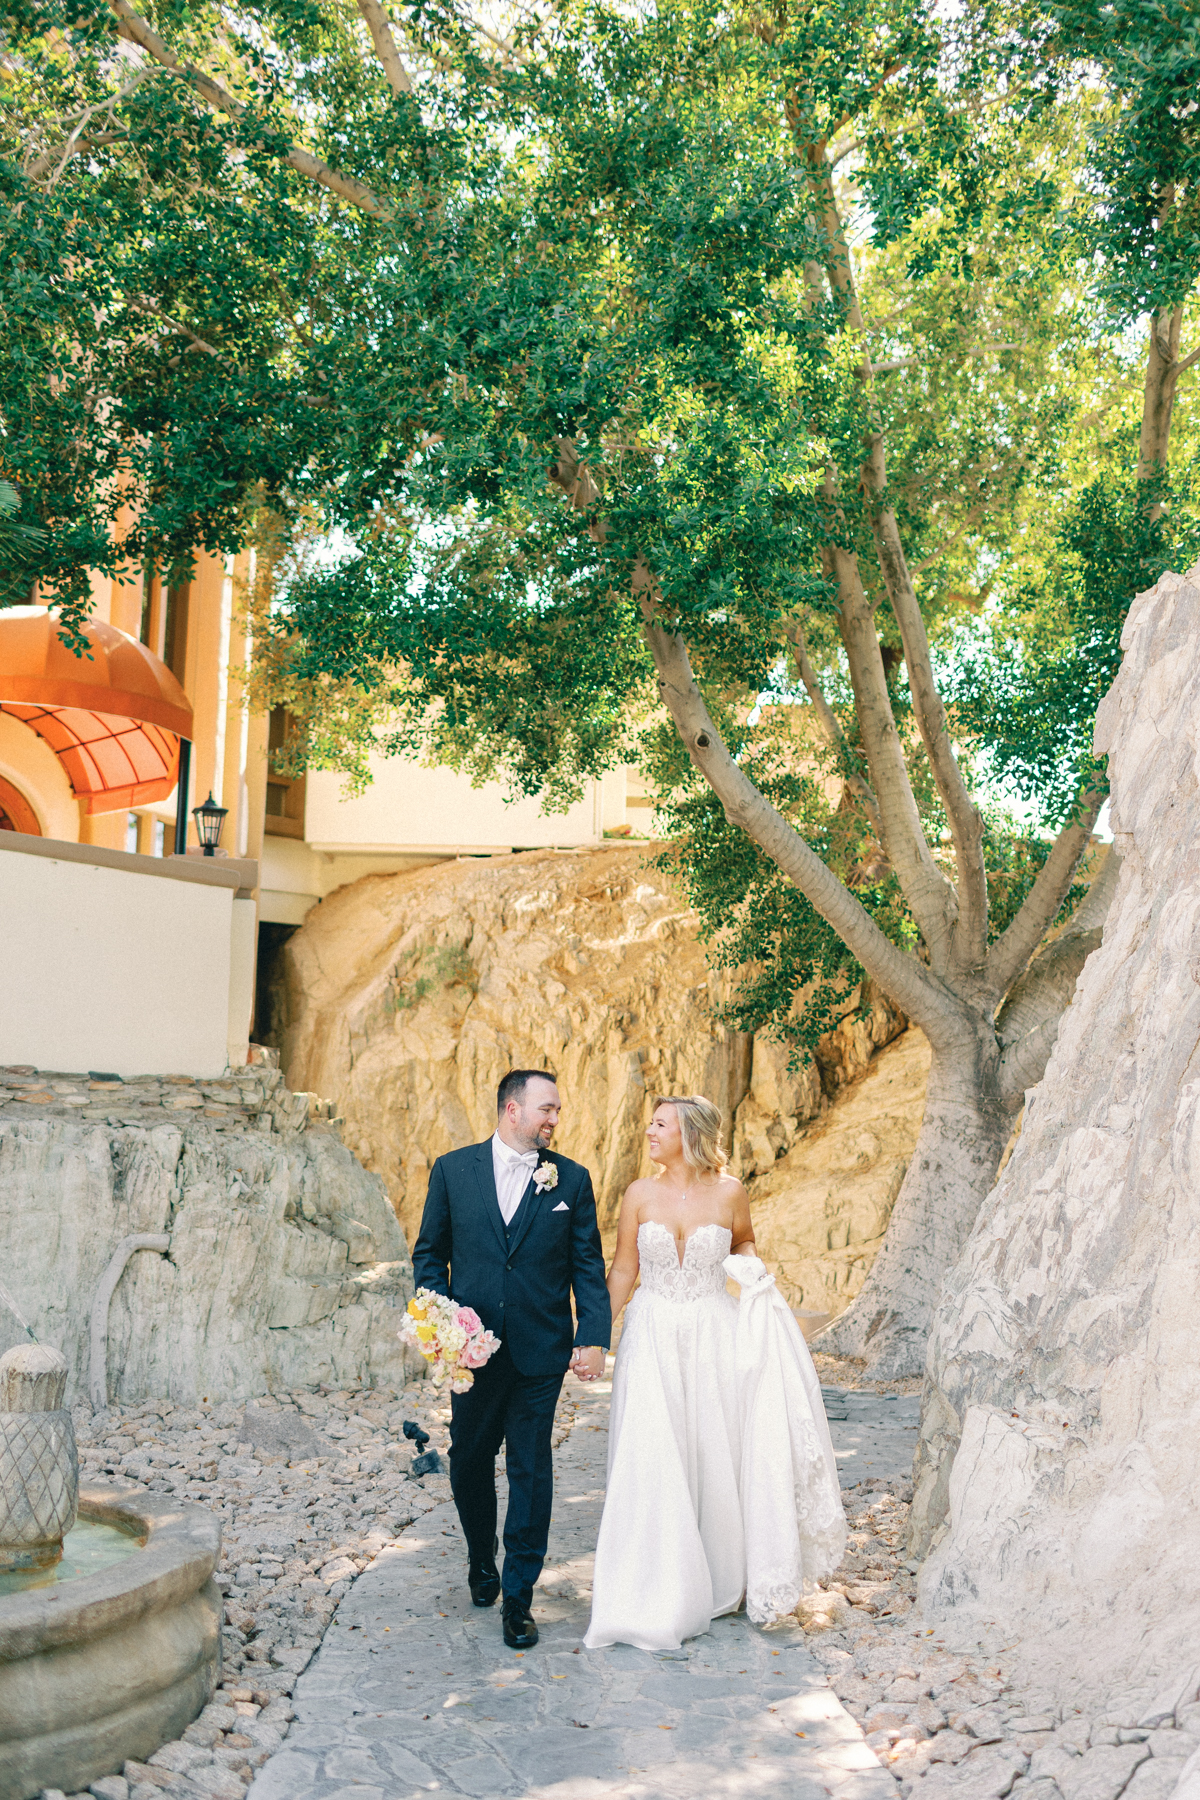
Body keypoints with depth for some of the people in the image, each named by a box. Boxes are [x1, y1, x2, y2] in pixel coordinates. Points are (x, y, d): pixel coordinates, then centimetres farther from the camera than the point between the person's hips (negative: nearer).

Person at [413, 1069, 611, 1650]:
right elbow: (429, 1253, 6)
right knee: (469, 1461, 14)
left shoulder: (571, 1179, 1)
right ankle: (482, 1560, 40)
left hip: (540, 1352, -1)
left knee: (531, 1470, 2)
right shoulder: (452, 1170, 1)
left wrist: (594, 1338, -7)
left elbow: (588, 1266, 1)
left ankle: (518, 1596, 15)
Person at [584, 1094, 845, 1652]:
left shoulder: (728, 1192, -5)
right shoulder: (640, 1194, -3)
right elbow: (622, 1270, 3)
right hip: (653, 1338, 0)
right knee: (652, 1460, -3)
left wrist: (752, 1272, -7)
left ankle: (720, 1580, 30)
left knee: (715, 1455, 8)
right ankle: (655, 1594, 12)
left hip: (714, 1338, 0)